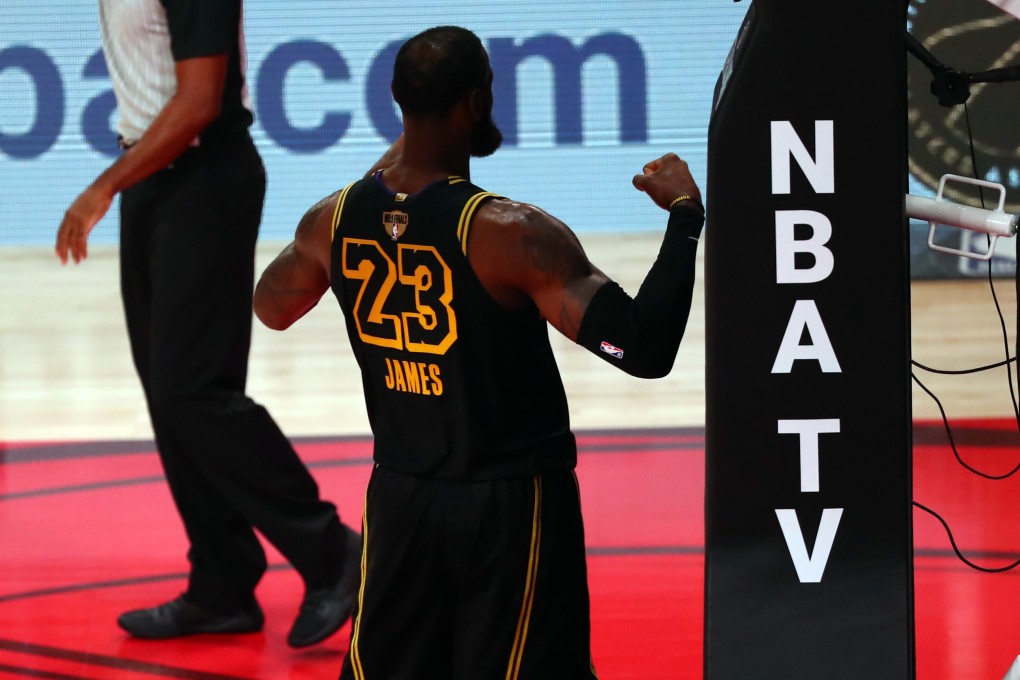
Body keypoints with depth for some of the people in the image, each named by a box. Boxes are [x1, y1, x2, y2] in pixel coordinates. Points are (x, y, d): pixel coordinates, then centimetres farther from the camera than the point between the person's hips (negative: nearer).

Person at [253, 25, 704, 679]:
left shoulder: (335, 219, -5)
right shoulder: (510, 233, -23)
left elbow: (271, 307, 17)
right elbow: (646, 348, -27)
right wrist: (685, 216, -16)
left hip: (400, 501, 5)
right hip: (512, 505, -5)